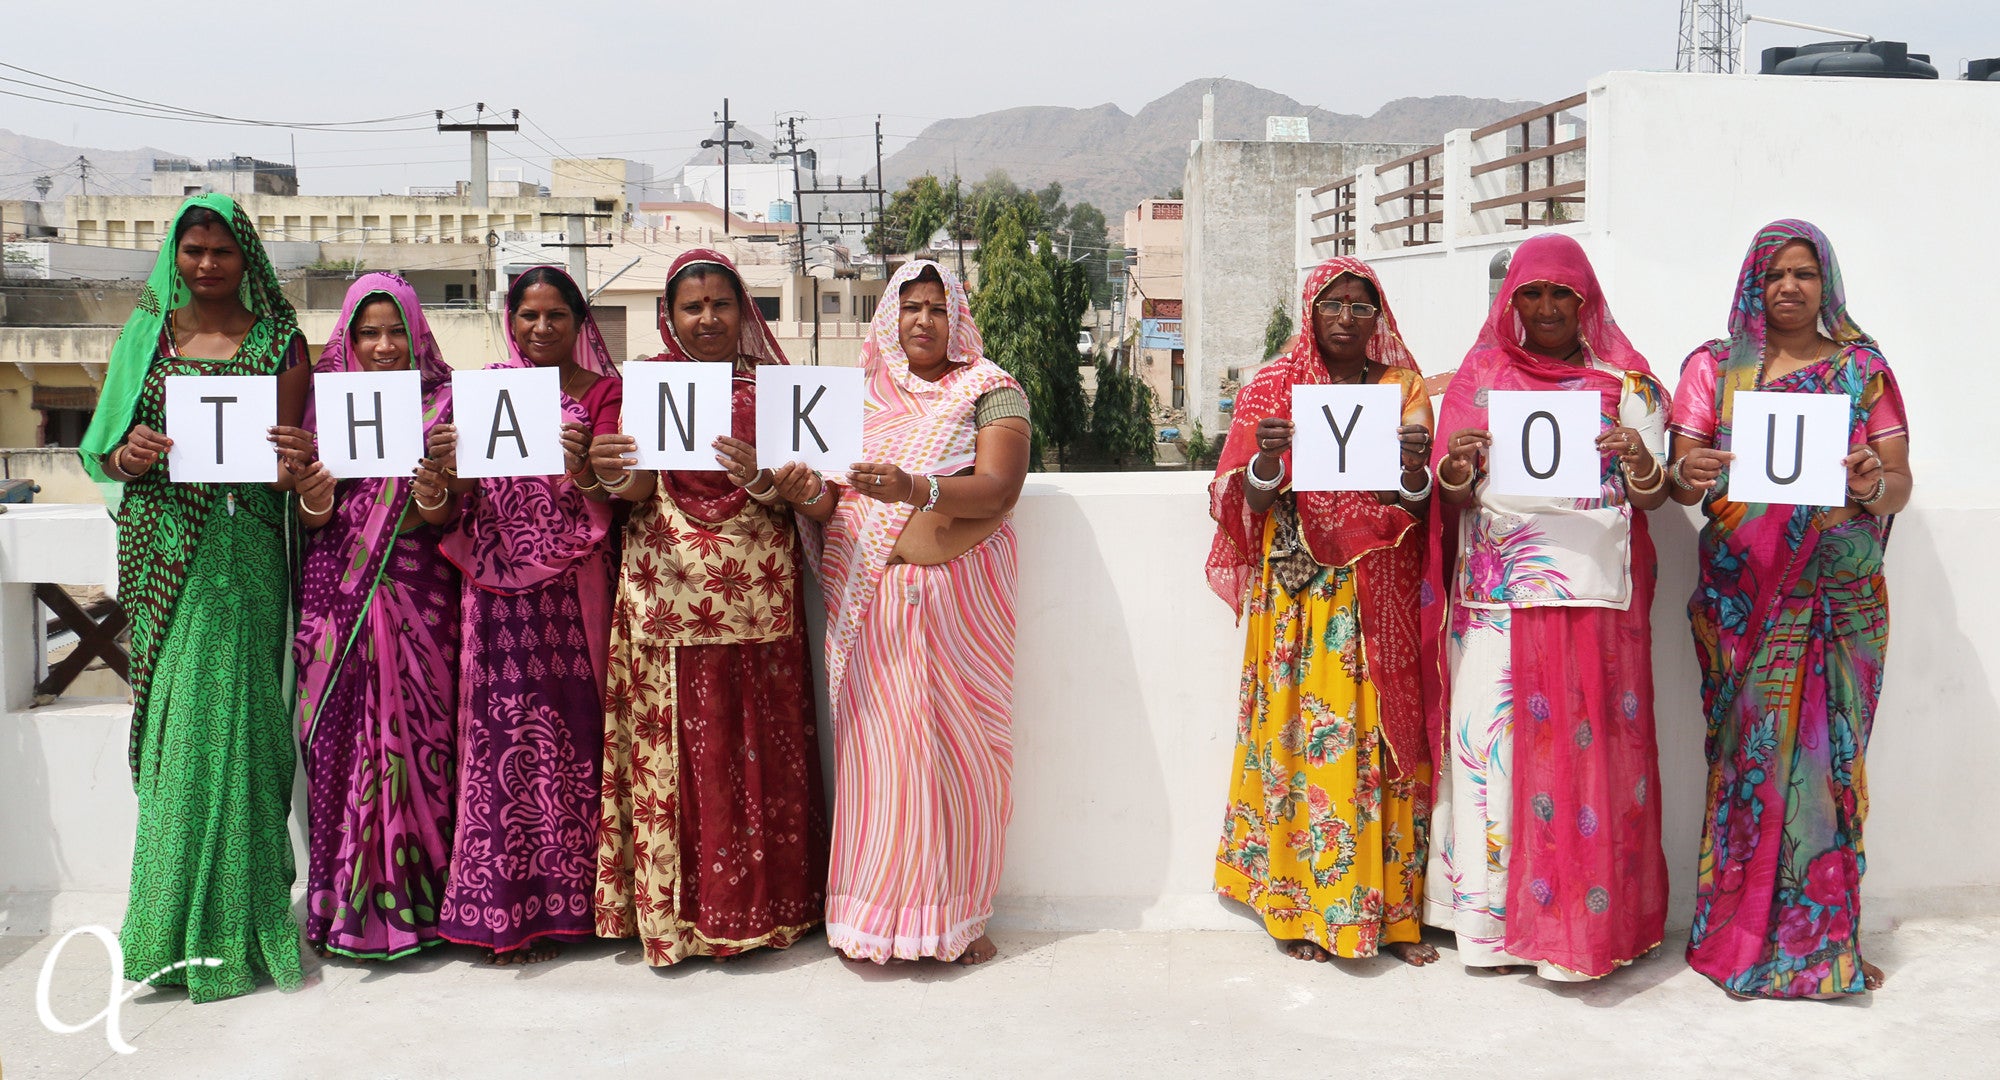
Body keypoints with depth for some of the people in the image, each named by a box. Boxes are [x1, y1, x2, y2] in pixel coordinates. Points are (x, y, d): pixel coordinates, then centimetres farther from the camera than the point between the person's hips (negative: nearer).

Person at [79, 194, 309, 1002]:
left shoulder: (279, 341, 5)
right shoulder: (145, 334, 12)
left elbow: (287, 454, 2)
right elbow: (101, 449, 11)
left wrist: (287, 465, -21)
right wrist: (127, 454, -12)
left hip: (240, 552, -3)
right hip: (161, 550, 3)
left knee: (222, 716, -7)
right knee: (170, 722, 4)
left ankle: (220, 926, 1)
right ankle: (176, 927, 14)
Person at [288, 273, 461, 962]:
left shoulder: (442, 407, 5)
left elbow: (454, 518, 2)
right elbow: (310, 522, 7)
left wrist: (434, 499, -20)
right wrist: (314, 496, -15)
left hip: (418, 601, -1)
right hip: (338, 599, 1)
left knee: (414, 739, -2)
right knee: (339, 743, -1)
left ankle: (411, 900, 8)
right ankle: (344, 906, 9)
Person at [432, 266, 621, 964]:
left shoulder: (603, 392, 6)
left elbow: (611, 501, -4)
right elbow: (463, 499, 6)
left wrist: (581, 470, -26)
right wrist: (449, 469, -16)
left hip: (571, 585, -1)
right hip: (499, 586, 1)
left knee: (569, 727, -2)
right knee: (503, 729, -3)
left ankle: (562, 895, 9)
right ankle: (506, 907, 5)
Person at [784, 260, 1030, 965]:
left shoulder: (989, 389, 4)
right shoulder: (858, 394, 16)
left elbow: (1000, 488, -11)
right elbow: (833, 502, 11)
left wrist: (916, 489, -27)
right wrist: (808, 495, -13)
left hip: (960, 590, -2)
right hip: (870, 595, 3)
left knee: (958, 743, -1)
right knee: (875, 746, -1)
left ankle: (956, 913, 10)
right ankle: (876, 915, 8)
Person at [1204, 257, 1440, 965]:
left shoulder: (1405, 387, 9)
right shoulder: (1272, 388, 6)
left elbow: (1416, 507, 2)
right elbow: (1252, 502, -1)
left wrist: (1415, 468, -20)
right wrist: (1268, 459, -22)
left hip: (1381, 597, 1)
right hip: (1299, 595, -1)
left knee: (1385, 738, 1)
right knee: (1301, 736, -3)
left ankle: (1392, 908, 9)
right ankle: (1300, 906, 7)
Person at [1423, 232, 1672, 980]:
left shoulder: (1625, 380, 8)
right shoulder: (1480, 376, 11)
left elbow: (1651, 496, 1)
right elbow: (1453, 497, 7)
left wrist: (1640, 461, -20)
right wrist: (1457, 467, -16)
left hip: (1595, 590, -1)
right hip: (1498, 593, 1)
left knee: (1592, 743, -3)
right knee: (1496, 738, -2)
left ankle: (1588, 919, 8)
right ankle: (1496, 916, 8)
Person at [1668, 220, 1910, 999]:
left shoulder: (1863, 370, 10)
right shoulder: (1714, 367, 9)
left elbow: (1900, 482, 4)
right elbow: (1683, 481, 2)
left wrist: (1875, 486, -20)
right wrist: (1687, 477, -22)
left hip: (1840, 597, 1)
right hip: (1743, 597, 0)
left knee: (1828, 753, -1)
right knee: (1750, 752, -2)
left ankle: (1823, 940, 10)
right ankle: (1742, 933, 8)